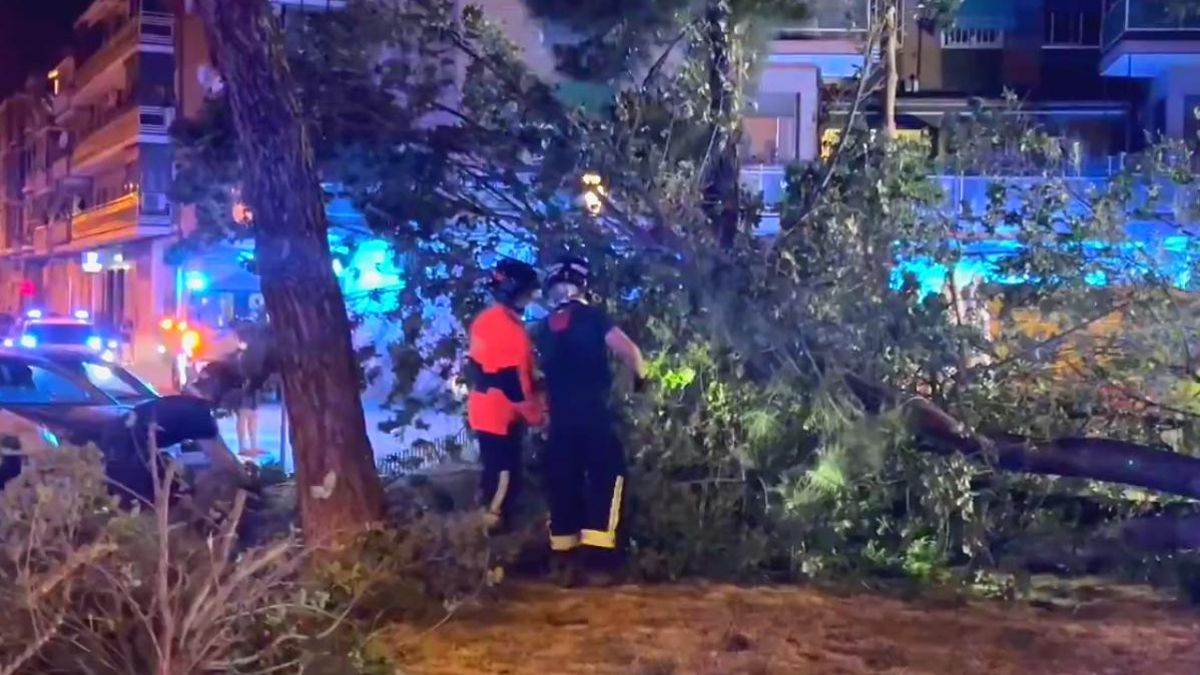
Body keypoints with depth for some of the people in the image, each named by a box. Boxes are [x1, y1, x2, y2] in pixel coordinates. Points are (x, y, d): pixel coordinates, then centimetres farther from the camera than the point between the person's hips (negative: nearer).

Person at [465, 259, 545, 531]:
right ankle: (495, 525, 5)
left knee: (496, 473, 19)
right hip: (501, 416, -10)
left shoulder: (485, 319, 8)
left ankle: (491, 517, 28)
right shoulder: (508, 327, -23)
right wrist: (535, 413, -14)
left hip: (485, 412, 10)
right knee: (505, 477, -1)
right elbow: (510, 379, -24)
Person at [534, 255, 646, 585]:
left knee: (563, 484, 9)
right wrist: (640, 376, 4)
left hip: (560, 419, 4)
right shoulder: (591, 316, -2)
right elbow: (626, 349, -12)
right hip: (594, 414, -4)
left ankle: (565, 561, 10)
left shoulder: (545, 328, 12)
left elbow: (546, 370, 17)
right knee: (607, 477, 1)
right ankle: (596, 557, -9)